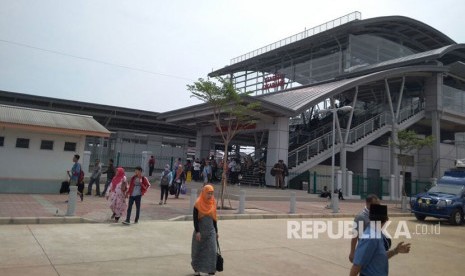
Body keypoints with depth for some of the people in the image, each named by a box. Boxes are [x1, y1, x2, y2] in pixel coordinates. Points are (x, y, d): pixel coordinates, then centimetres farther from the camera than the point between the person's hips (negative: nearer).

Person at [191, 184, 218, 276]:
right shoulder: (198, 204, -11)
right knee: (198, 251, 11)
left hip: (211, 231, 3)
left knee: (212, 251, -3)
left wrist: (216, 231, 13)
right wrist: (197, 231, -19)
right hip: (200, 231, -3)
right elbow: (195, 219, -12)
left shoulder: (213, 203, 3)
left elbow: (214, 218, 11)